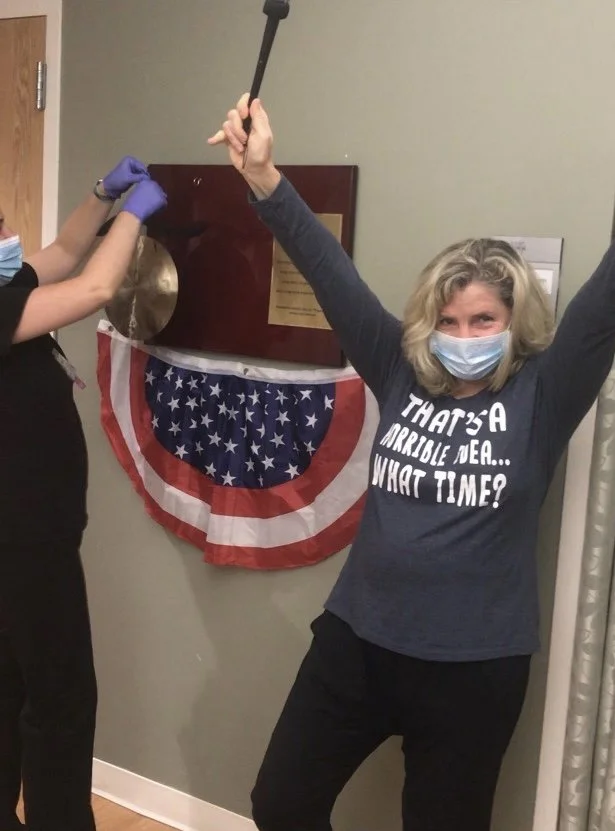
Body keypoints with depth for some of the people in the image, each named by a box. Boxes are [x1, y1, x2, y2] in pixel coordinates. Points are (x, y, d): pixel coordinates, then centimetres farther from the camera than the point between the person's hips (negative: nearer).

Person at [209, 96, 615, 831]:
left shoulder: (541, 396, -8)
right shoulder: (401, 375, -1)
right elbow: (329, 273, -4)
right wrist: (264, 179, -11)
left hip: (473, 668, -3)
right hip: (356, 641, 3)